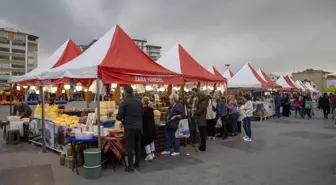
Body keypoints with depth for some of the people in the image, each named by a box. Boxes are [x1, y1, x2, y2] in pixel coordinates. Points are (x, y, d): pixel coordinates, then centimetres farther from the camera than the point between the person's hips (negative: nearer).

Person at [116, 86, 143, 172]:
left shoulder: (124, 103, -11)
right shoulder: (139, 101, 5)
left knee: (130, 147, 2)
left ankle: (130, 166, 7)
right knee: (138, 145, 16)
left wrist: (121, 118, 12)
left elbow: (119, 116, -10)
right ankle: (137, 163, 27)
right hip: (139, 127, 5)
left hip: (129, 128, -5)